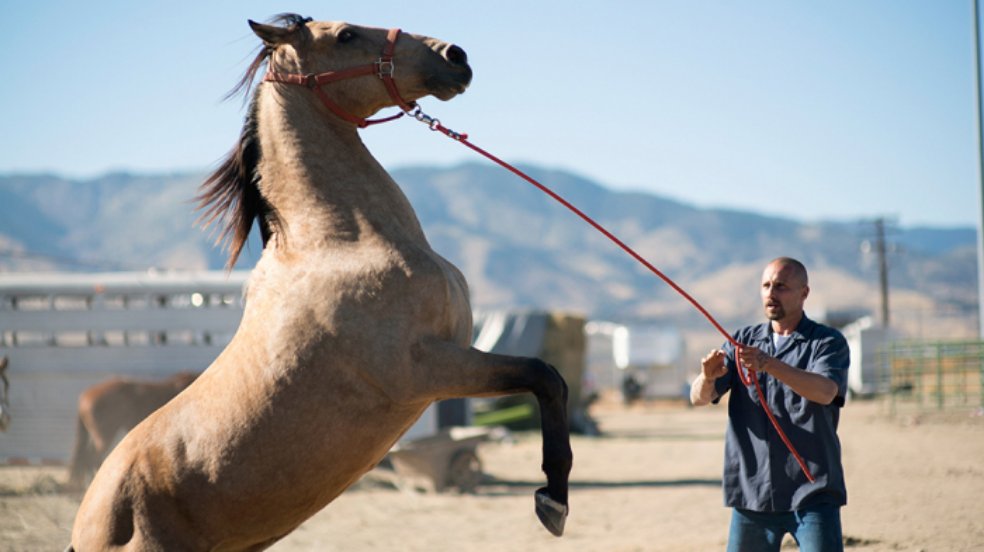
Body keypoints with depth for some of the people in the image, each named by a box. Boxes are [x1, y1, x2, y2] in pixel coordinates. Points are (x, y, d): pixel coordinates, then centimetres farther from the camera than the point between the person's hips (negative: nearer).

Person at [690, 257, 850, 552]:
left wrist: (770, 364, -36)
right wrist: (707, 377, -24)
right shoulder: (743, 341, 12)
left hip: (811, 494, -4)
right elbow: (699, 397, 0)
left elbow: (825, 391, -21)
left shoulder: (829, 342, 0)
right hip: (751, 493, 4)